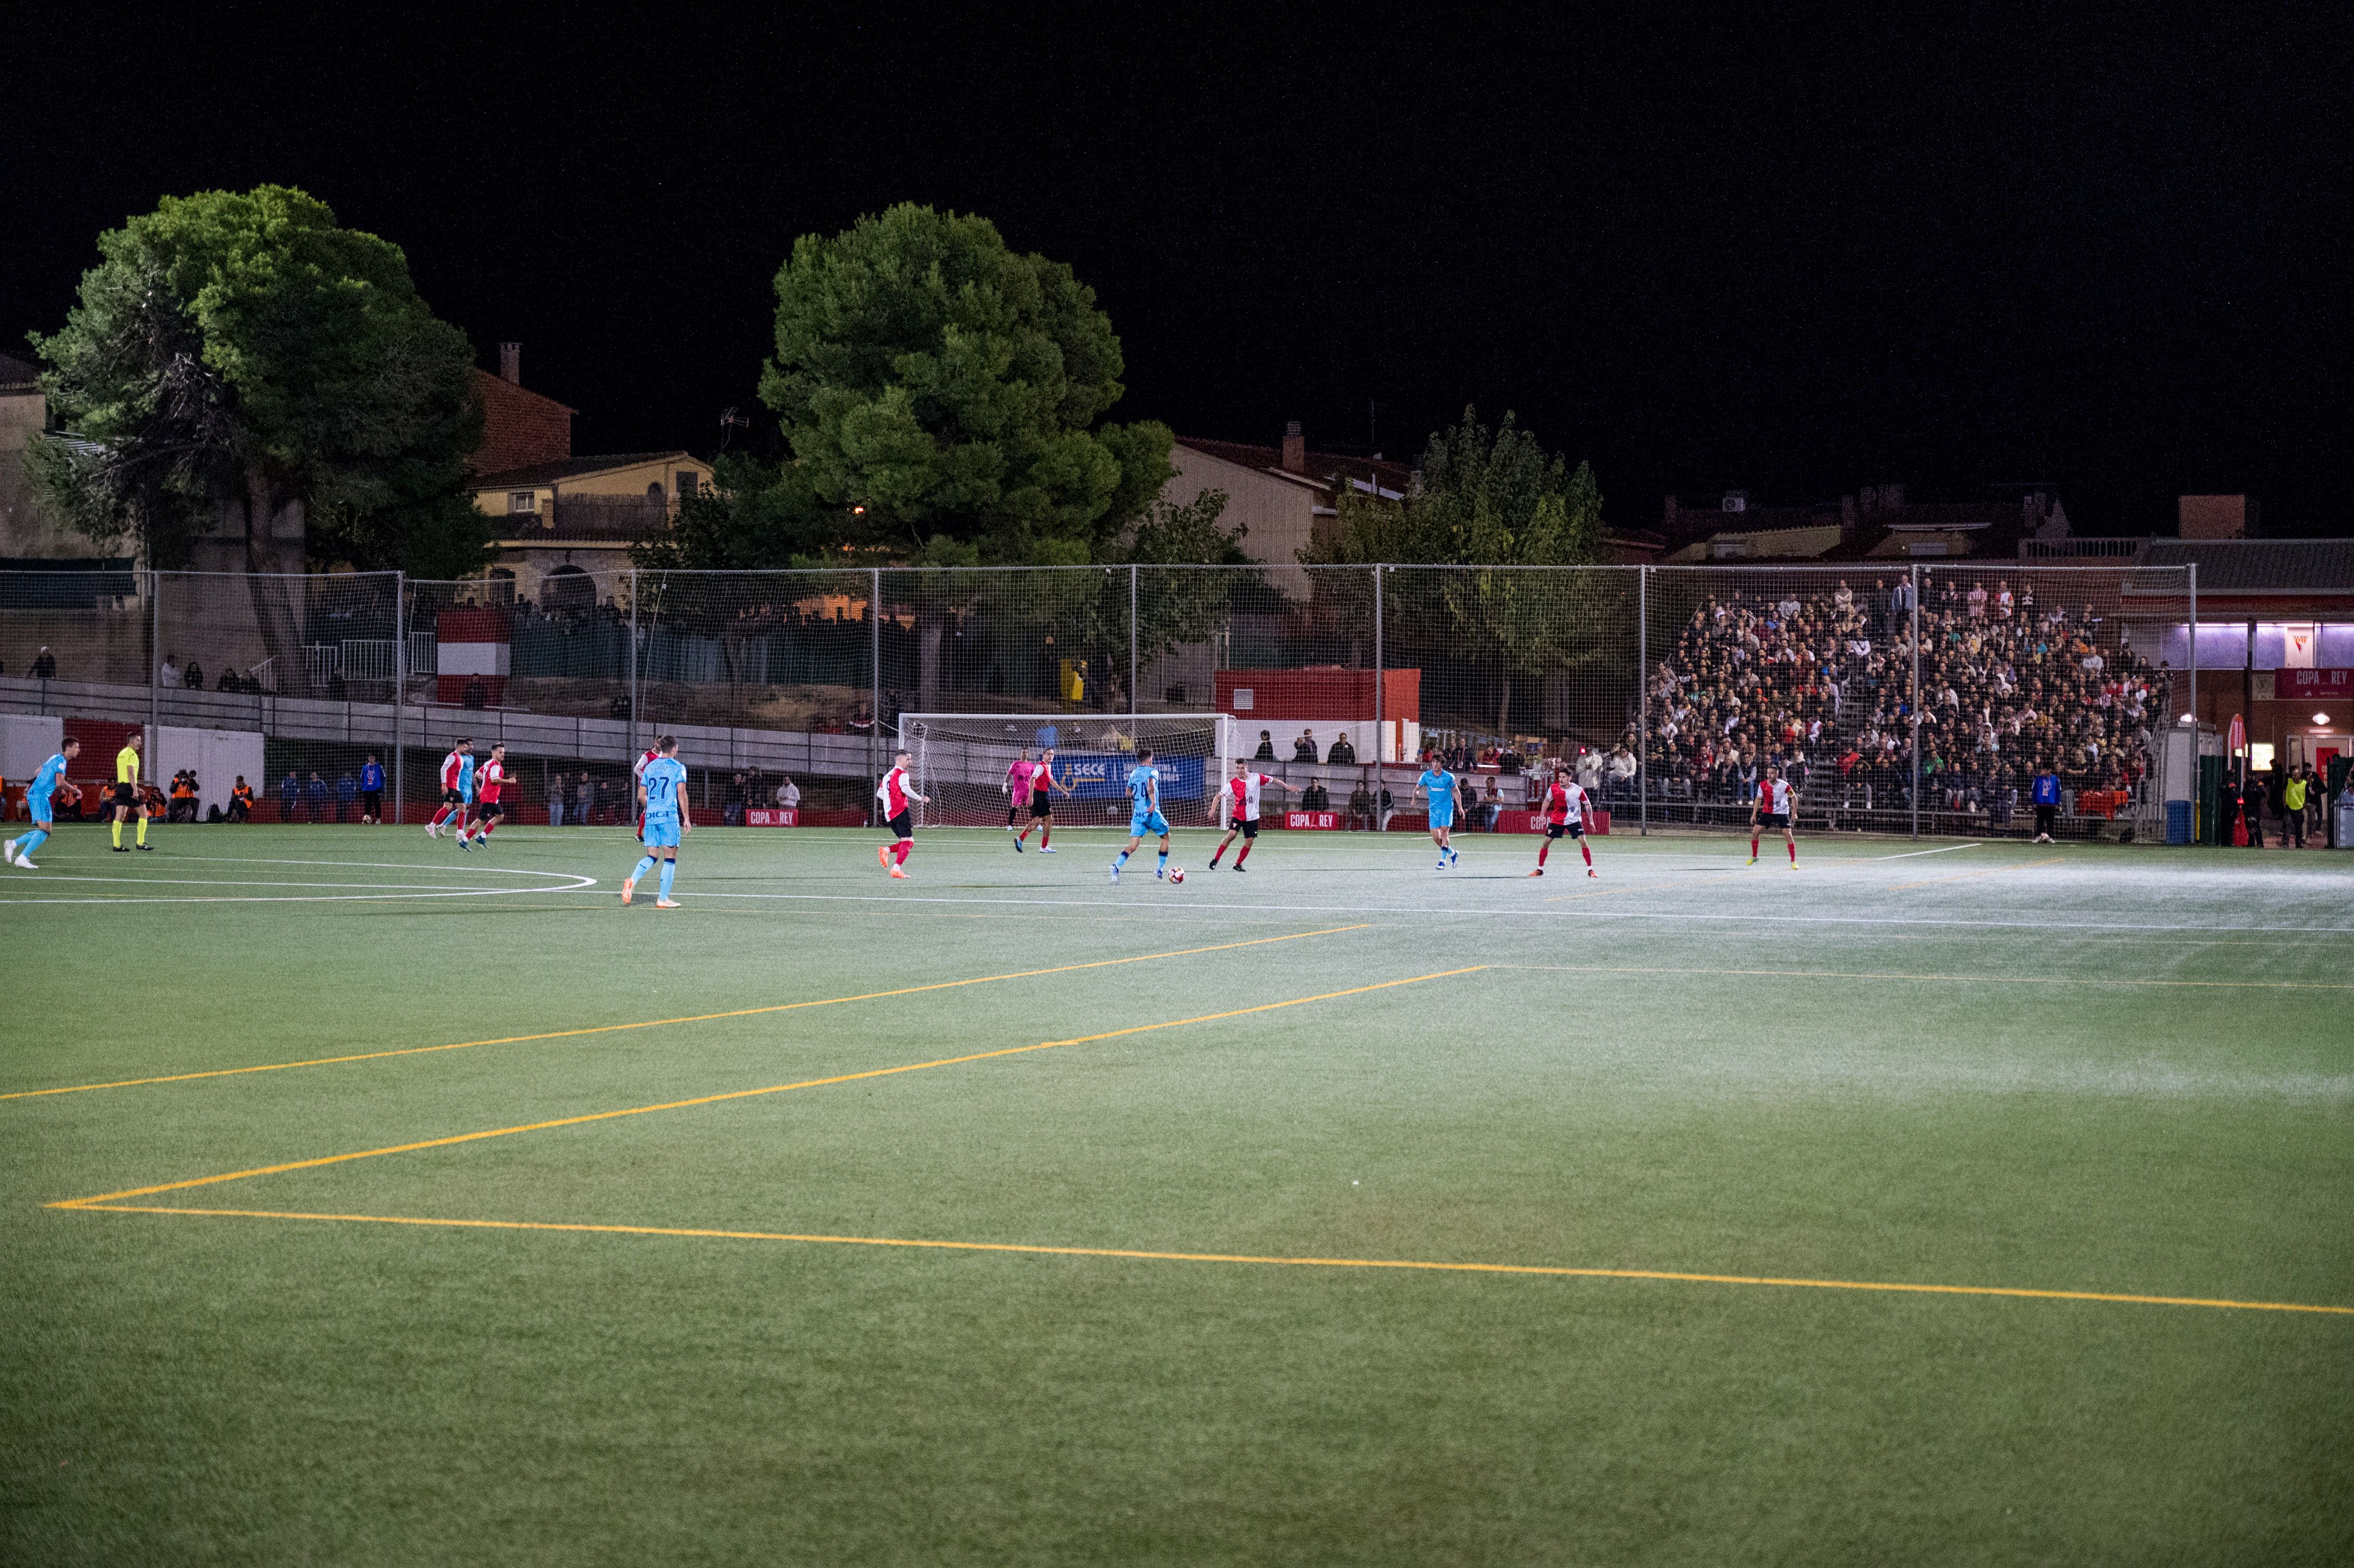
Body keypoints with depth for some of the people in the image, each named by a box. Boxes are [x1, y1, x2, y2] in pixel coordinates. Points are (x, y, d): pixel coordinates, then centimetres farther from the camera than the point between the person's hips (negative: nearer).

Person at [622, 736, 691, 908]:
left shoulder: (650, 767, 13)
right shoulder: (678, 767, -2)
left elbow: (641, 795, 14)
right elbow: (681, 794, -8)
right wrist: (686, 818, -4)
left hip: (650, 816, 5)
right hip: (670, 816, -5)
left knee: (652, 856, 9)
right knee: (670, 858, 2)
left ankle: (632, 880, -17)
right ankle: (663, 899, 0)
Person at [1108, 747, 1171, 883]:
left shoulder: (1133, 773, 14)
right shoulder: (1153, 772, -5)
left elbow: (1128, 793, 26)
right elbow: (1151, 786, -26)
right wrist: (1153, 802, -36)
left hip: (1137, 815, 5)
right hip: (1152, 814, -5)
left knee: (1133, 846, -1)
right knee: (1165, 837, 21)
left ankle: (1116, 866, -25)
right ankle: (1161, 869, 23)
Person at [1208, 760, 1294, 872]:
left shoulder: (1257, 778, -7)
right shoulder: (1233, 784, -8)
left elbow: (1274, 780, 5)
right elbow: (1219, 796, -3)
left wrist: (1289, 788, 5)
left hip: (1252, 816, 2)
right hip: (1238, 815, -2)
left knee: (1250, 842, 0)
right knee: (1231, 836, -19)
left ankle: (1238, 864, 15)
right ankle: (1215, 860, -10)